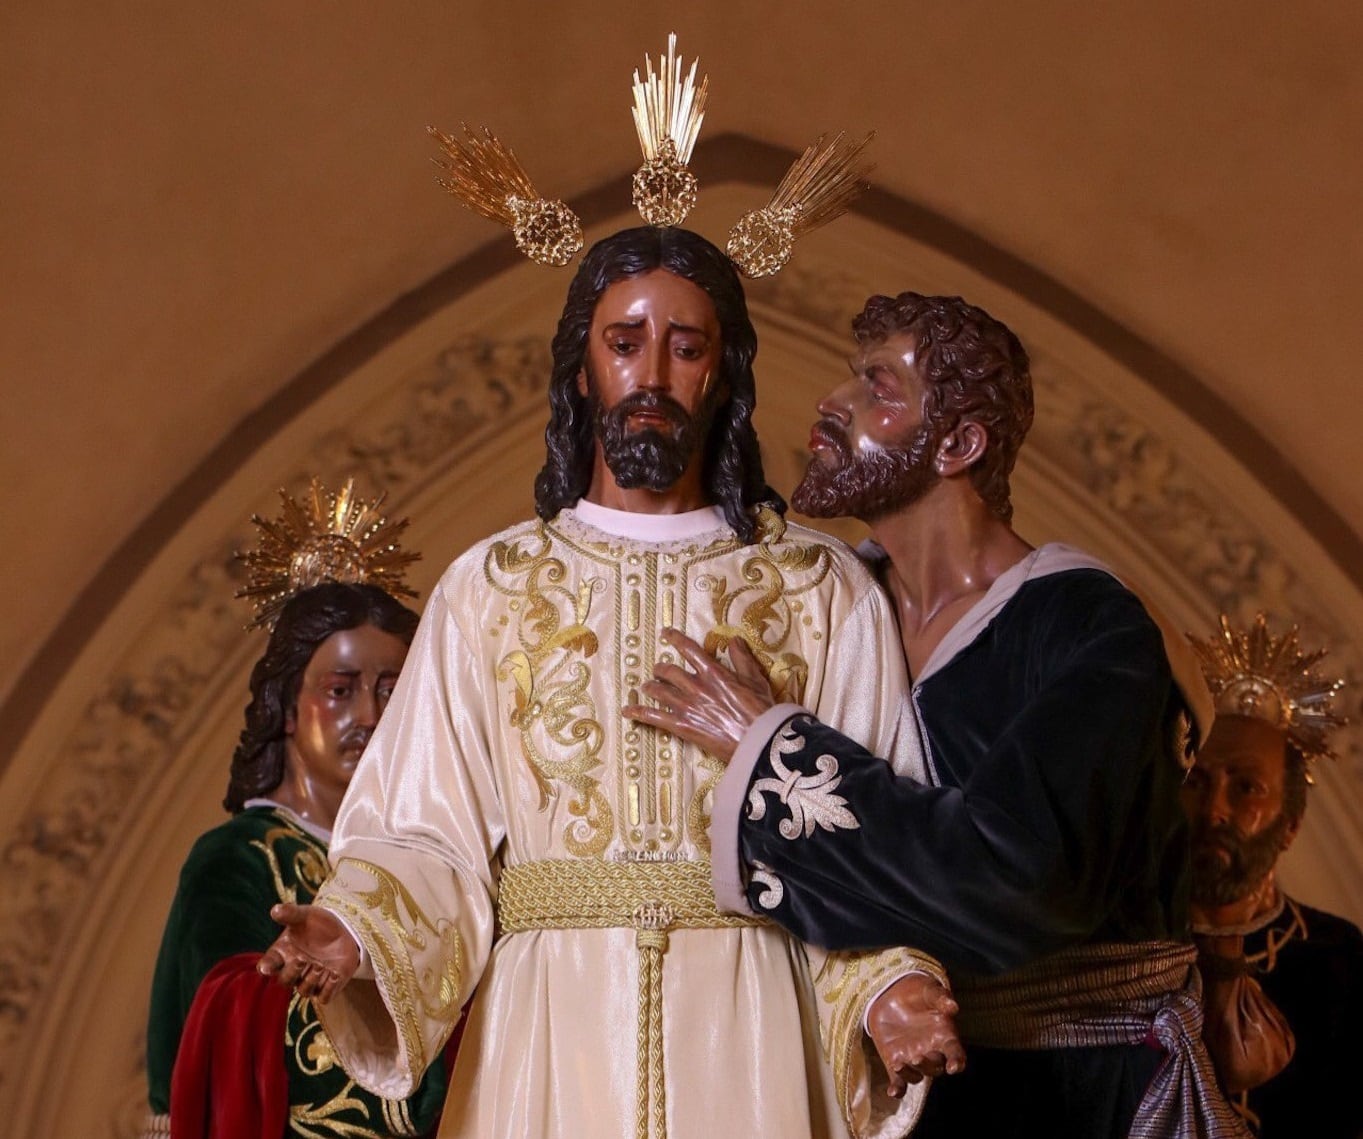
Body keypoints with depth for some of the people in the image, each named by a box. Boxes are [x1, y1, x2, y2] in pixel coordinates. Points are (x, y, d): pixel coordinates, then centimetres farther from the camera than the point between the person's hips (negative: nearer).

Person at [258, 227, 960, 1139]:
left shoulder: (824, 593, 6)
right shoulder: (487, 590, 9)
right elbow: (432, 833, 1)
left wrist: (887, 988, -20)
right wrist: (359, 933, -18)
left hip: (748, 1037, 0)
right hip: (549, 1029, 1)